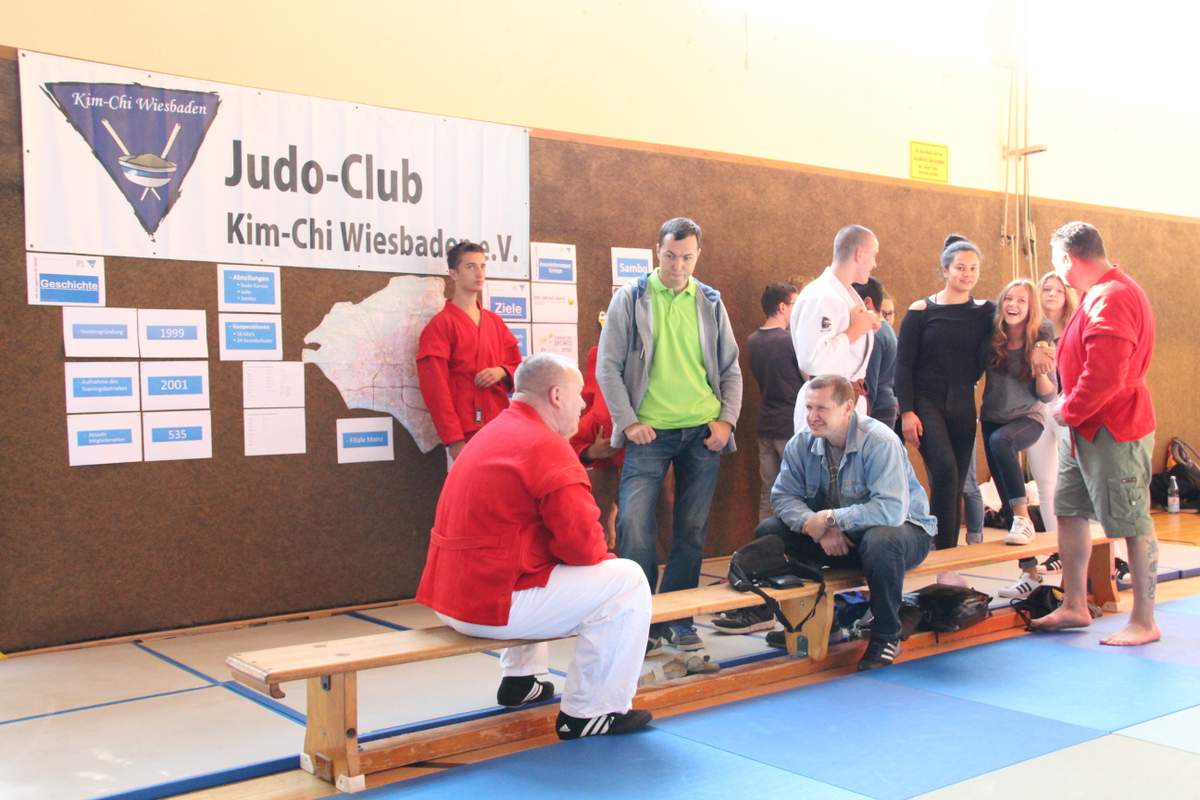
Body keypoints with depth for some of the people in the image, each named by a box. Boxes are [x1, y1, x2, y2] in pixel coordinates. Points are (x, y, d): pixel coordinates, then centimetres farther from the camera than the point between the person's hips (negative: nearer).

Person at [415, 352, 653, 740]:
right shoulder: (546, 446, -15)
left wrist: (595, 556, 17)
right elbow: (583, 542, -18)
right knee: (626, 580, -5)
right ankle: (588, 712, 1)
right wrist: (604, 555, 6)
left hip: (452, 594, 10)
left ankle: (520, 679, 36)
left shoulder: (493, 433, 15)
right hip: (494, 604, -10)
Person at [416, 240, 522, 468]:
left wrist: (502, 372, -2)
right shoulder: (440, 325, -3)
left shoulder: (495, 322, 16)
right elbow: (435, 388, -9)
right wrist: (453, 440, -16)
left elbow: (518, 366, 22)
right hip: (465, 436, -6)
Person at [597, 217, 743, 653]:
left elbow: (730, 369, 12)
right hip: (650, 432, -2)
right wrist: (628, 422, -8)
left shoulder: (710, 302, 8)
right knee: (634, 526, -9)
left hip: (703, 433, 3)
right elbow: (608, 367, -2)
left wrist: (727, 420, 0)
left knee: (692, 531, 7)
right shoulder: (630, 298, 0)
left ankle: (677, 619, 19)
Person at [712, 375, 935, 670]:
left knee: (880, 541, -40)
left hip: (903, 528, -5)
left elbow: (892, 510, -35)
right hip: (834, 535, 6)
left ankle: (886, 636, -19)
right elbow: (783, 496, -5)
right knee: (768, 531, -7)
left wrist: (830, 518, -28)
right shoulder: (802, 443, -7)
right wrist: (816, 526, -25)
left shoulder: (879, 441, -26)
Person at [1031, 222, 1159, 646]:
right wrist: (1068, 403, 8)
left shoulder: (1111, 298, -22)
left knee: (1132, 522, -2)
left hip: (1113, 430, -11)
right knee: (1070, 511, 15)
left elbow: (1105, 376, -28)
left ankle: (1144, 622, 8)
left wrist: (1069, 410, -14)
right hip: (1085, 428, 11)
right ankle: (1074, 606, 25)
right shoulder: (1098, 294, 13)